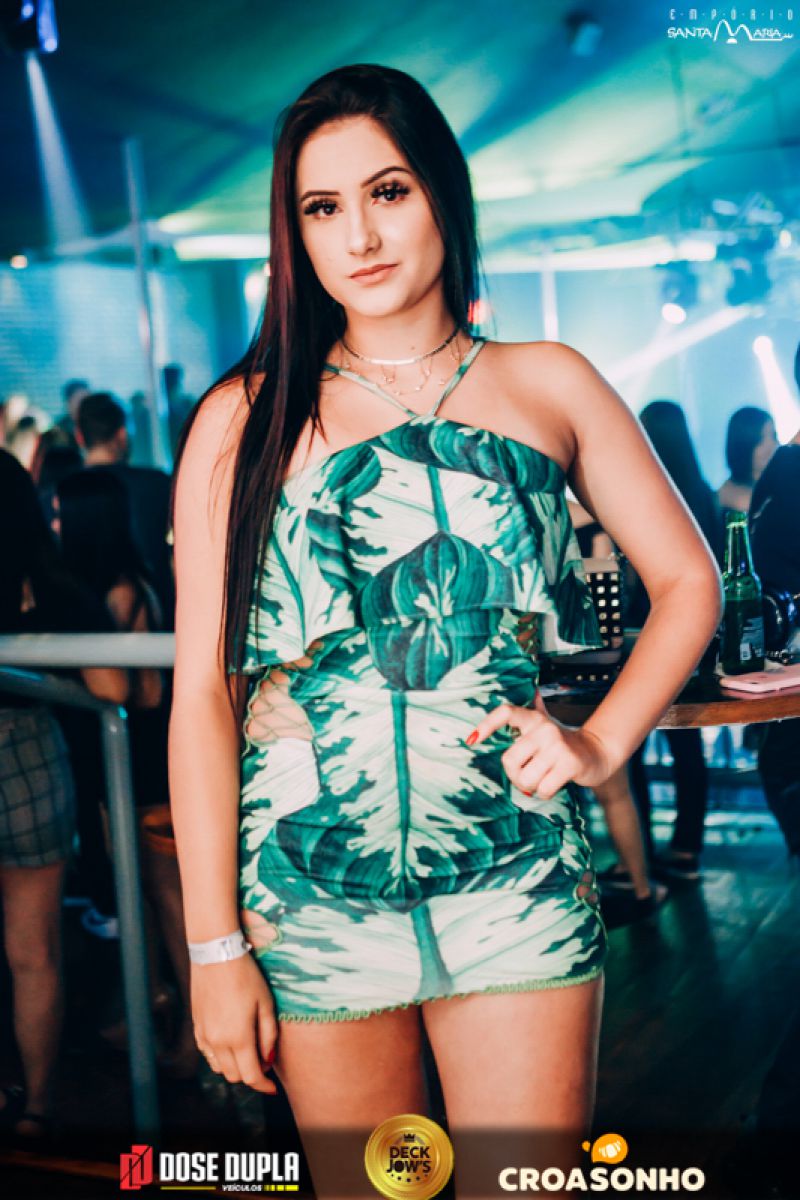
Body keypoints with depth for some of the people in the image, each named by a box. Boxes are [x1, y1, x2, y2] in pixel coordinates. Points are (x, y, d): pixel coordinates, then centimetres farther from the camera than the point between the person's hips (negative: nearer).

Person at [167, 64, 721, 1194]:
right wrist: (214, 944, -5)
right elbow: (203, 690, -2)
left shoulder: (549, 383, 5)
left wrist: (601, 740, -4)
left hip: (519, 889, 1)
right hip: (312, 903, 0)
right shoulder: (243, 420, 1)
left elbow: (688, 580, 12)